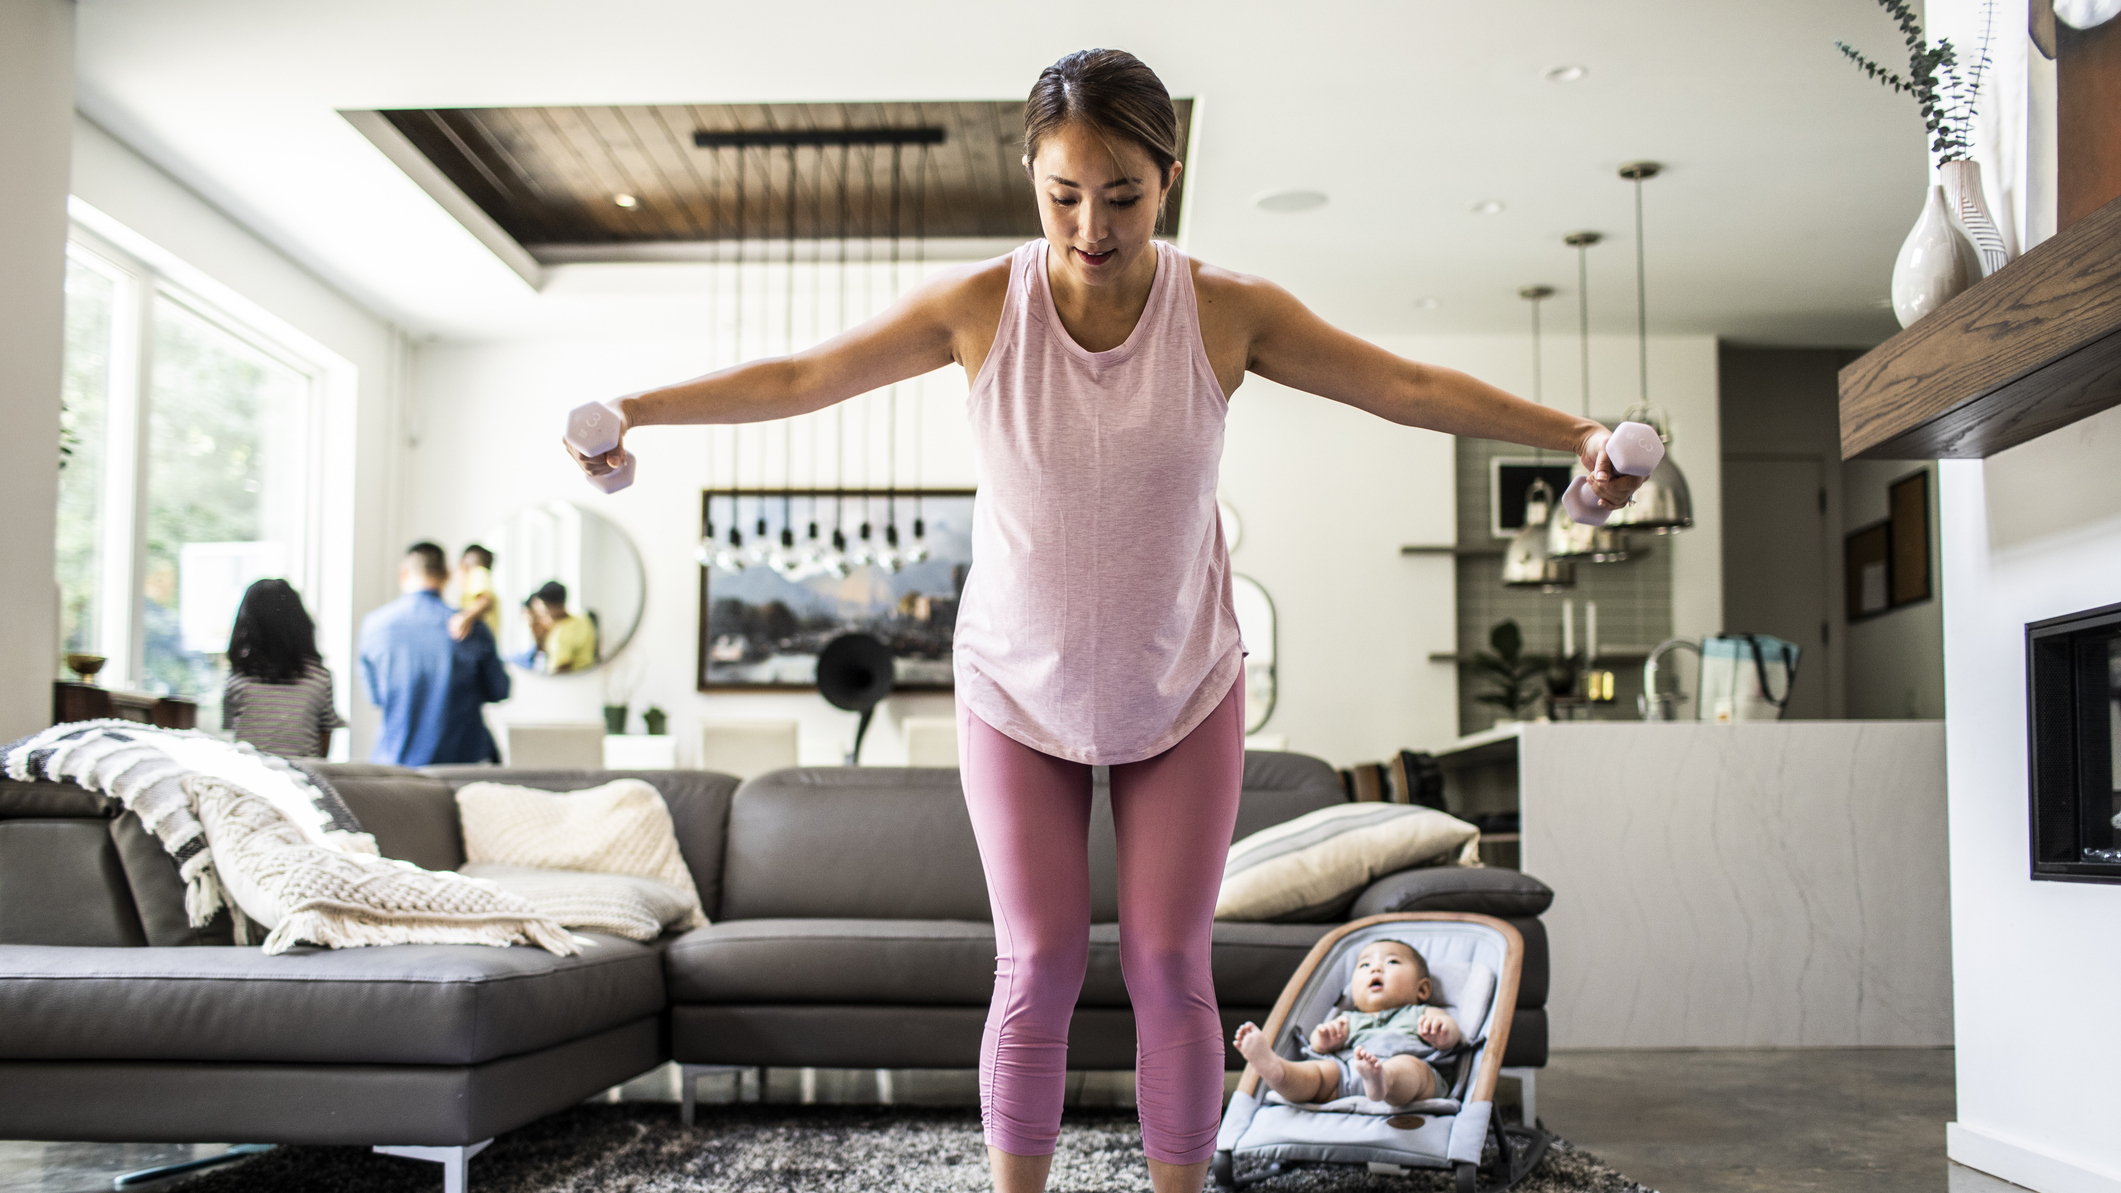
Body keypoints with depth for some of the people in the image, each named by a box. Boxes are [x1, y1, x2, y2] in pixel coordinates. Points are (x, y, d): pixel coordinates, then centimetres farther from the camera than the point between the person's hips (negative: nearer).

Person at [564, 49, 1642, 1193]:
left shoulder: (1228, 312, -13)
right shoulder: (979, 304, -13)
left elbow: (1409, 387, -7)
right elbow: (797, 377, -5)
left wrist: (1575, 432, -12)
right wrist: (632, 409, -9)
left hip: (1183, 692, 0)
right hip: (1019, 691, 0)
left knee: (1170, 967, 3)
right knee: (1038, 967, 1)